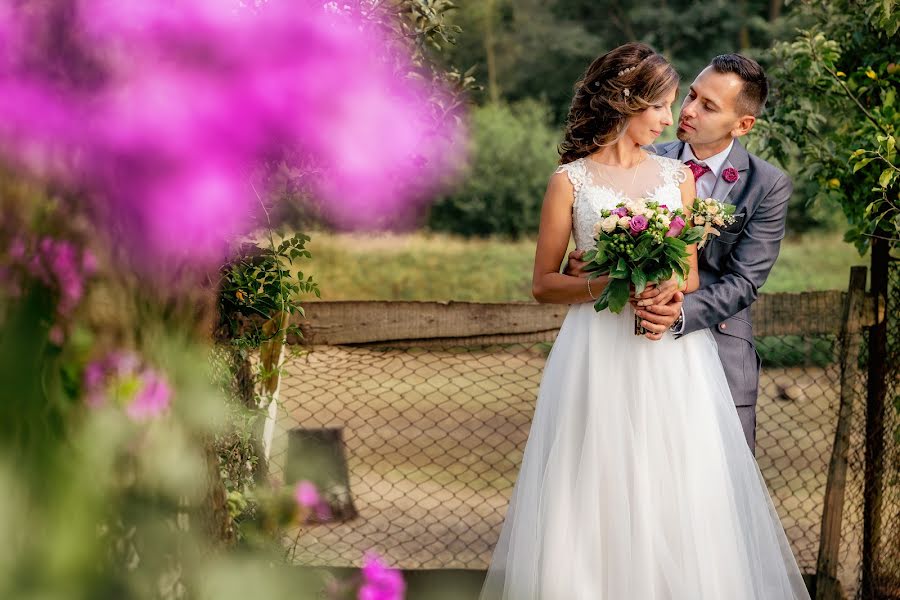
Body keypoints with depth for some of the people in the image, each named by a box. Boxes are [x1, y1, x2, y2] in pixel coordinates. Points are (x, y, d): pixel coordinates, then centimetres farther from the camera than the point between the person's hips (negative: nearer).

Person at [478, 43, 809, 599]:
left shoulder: (678, 175, 9)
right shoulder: (570, 181, 1)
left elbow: (691, 273, 13)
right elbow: (544, 283, 3)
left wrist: (673, 292, -10)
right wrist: (608, 284, -14)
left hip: (673, 355, 2)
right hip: (600, 356, -2)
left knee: (679, 498, 0)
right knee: (598, 501, -2)